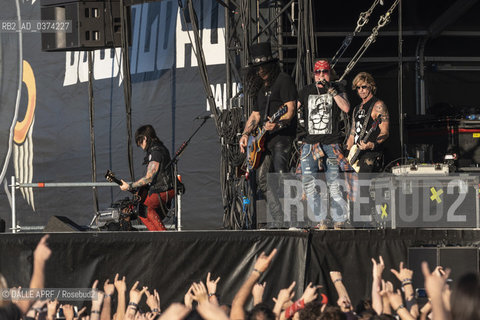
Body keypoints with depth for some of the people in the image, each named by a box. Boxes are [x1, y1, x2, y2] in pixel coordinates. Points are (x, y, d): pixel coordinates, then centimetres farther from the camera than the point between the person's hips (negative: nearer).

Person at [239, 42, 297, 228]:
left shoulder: (283, 80, -4)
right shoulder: (260, 87, 22)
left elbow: (290, 109, -14)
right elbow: (255, 115, 27)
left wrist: (277, 124, -31)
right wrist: (245, 134, 11)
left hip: (282, 135, -9)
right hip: (264, 137, 9)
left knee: (280, 173, -24)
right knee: (262, 178, 3)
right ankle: (278, 220, 5)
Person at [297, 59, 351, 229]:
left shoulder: (337, 89, 7)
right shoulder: (307, 91, 13)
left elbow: (346, 108, -8)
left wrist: (331, 90, -13)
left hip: (331, 144, -2)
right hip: (310, 143, 2)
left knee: (333, 184, -3)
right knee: (308, 184, -8)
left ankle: (339, 221, 7)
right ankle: (321, 221, -2)